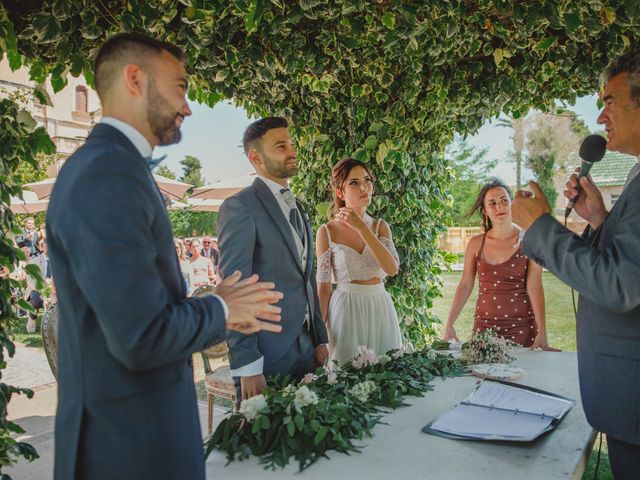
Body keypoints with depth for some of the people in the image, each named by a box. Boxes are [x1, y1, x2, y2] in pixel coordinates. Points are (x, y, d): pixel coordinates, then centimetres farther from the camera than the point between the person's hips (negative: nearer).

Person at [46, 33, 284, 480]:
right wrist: (219, 310, -11)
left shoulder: (114, 166, 8)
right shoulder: (109, 176, -24)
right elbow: (143, 338, -28)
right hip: (130, 438, -9)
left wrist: (216, 310, 3)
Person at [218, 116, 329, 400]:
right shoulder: (239, 207, -10)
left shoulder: (296, 207, 15)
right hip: (267, 355, -7)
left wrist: (320, 341, 14)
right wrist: (247, 366, -17)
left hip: (306, 348, 7)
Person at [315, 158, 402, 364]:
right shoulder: (327, 231, -5)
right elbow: (323, 286, -3)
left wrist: (361, 227, -18)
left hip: (380, 309, 3)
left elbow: (392, 268, -13)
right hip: (346, 310, -3)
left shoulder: (380, 226, 4)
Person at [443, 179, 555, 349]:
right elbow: (465, 286, 4)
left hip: (522, 326, -2)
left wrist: (542, 332, -18)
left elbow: (535, 288, -11)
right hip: (484, 324, 2)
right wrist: (449, 324, 1)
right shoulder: (476, 244, 2)